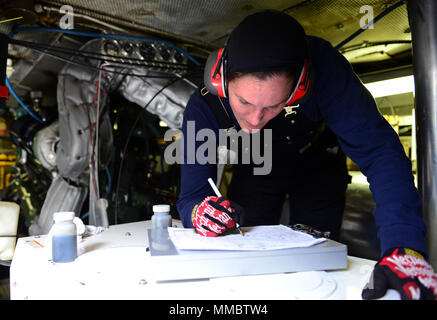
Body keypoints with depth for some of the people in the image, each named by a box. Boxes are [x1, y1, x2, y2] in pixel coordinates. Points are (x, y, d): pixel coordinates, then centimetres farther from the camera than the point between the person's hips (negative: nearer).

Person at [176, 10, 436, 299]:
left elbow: (378, 151, -39)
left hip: (318, 168, 0)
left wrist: (404, 246, -50)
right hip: (254, 173, 1)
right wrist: (199, 211, -51)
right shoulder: (203, 108, -31)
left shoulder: (320, 65, -38)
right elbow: (191, 197, -26)